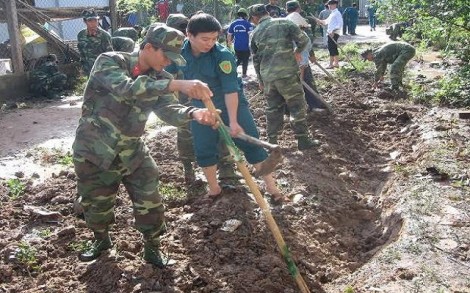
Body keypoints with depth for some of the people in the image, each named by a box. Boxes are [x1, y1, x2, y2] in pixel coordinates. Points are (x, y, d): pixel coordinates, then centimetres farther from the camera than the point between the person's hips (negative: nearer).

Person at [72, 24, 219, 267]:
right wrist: (176, 85, -49)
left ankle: (152, 248, 25)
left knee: (149, 203, 0)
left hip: (132, 152, 3)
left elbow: (168, 110, -19)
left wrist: (194, 113, -42)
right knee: (95, 203, 15)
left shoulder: (158, 79, -1)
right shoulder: (109, 62, -17)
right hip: (94, 151, -3)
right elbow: (128, 88, -38)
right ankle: (102, 239, 44)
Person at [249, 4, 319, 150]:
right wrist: (297, 52, 16)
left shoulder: (255, 33, 9)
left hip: (267, 77, 4)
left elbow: (256, 60, 14)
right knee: (297, 106, 6)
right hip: (287, 74, -4)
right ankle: (303, 140, 11)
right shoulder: (284, 23, -2)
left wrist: (260, 80, 24)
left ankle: (272, 141, 22)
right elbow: (303, 39, -6)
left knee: (273, 108, 16)